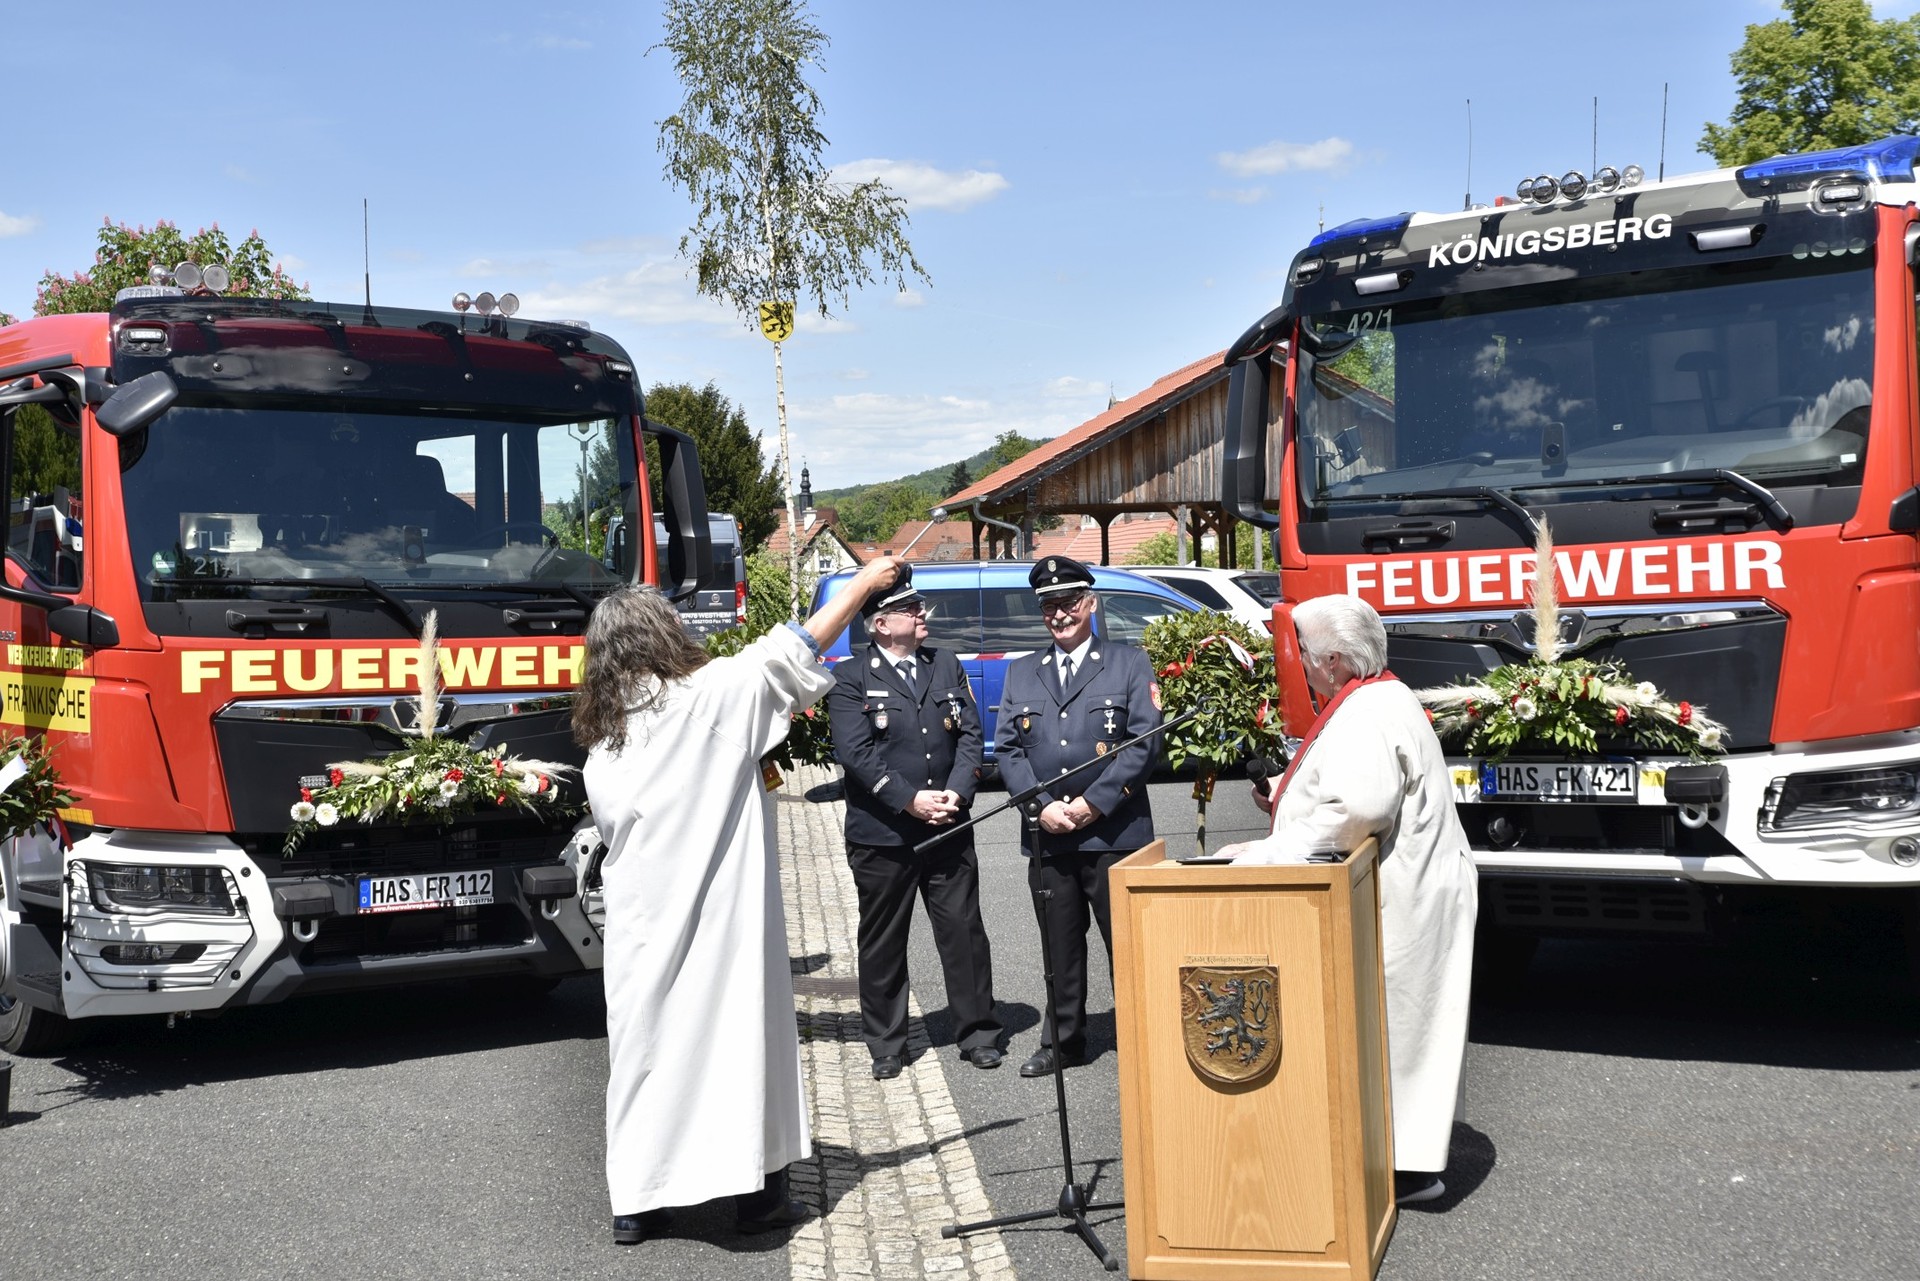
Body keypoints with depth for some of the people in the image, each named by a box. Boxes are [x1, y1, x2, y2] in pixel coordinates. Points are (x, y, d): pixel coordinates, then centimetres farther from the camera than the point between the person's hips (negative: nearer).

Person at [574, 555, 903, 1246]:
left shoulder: (600, 737, 8)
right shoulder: (708, 694, -9)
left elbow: (611, 827, 15)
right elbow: (792, 651, -3)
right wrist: (864, 583, 7)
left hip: (639, 914, 5)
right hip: (717, 912, -5)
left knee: (646, 1041, 10)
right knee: (738, 1034, 4)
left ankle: (633, 1203, 14)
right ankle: (756, 1193, 12)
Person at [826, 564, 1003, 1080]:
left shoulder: (946, 666, 12)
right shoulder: (851, 678, -2)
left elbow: (970, 734, 7)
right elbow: (855, 752, -11)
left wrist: (957, 792, -9)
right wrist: (910, 800, -16)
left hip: (949, 829, 3)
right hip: (882, 834, -3)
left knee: (965, 933, 5)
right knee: (882, 943, 6)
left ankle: (977, 1033, 19)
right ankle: (885, 1045, 19)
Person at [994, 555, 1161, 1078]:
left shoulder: (1129, 664, 4)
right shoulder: (1021, 673, 15)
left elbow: (1145, 742, -5)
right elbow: (1007, 748, 9)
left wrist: (1094, 803, -13)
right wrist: (1041, 806, -6)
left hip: (1114, 833, -3)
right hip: (1045, 836, 4)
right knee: (1060, 946, 12)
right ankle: (1062, 1042, 23)